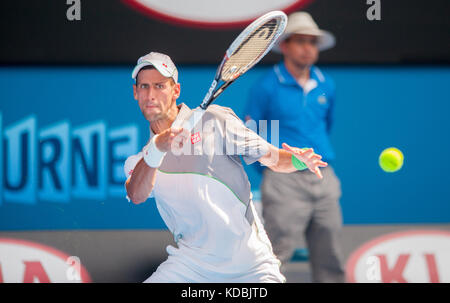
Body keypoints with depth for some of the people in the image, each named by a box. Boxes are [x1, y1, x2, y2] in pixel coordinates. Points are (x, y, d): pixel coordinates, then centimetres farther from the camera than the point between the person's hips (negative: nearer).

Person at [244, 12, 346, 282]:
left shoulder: (326, 85, 12)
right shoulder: (267, 87, -3)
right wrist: (271, 169, -2)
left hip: (324, 179, 5)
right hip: (285, 181, -5)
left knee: (330, 260, 7)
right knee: (275, 258, -11)